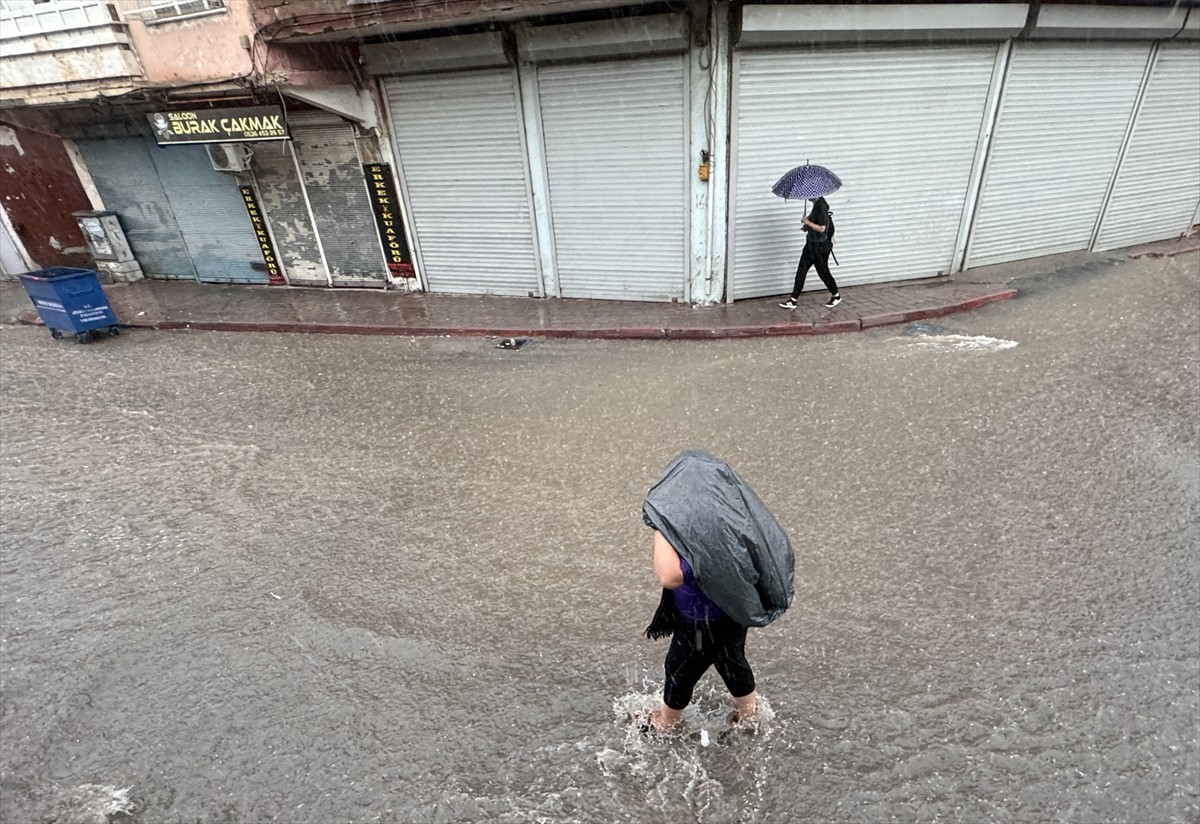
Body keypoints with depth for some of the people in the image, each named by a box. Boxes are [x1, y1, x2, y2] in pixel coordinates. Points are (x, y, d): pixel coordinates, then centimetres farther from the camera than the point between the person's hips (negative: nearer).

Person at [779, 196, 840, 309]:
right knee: (801, 271, 5)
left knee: (823, 272, 6)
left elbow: (822, 228, -25)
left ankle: (836, 296, 27)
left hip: (820, 247, -9)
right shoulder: (816, 205, 7)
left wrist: (808, 222, -21)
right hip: (811, 244, 9)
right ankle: (793, 300, 7)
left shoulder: (821, 206, -20)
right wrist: (807, 226, 2)